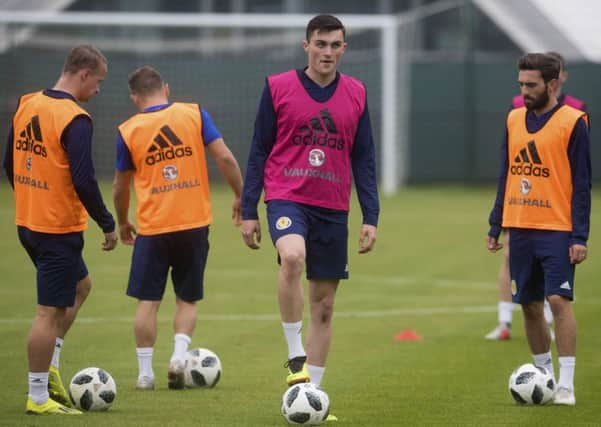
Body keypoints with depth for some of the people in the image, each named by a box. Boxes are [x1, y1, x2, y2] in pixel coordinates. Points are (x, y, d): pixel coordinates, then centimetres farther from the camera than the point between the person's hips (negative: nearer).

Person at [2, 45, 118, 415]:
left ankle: (49, 367, 21)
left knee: (80, 286, 26)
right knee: (51, 311, -1)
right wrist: (108, 225, -12)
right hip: (59, 230, -9)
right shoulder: (75, 119, -19)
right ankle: (39, 398, 4)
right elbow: (83, 182, -23)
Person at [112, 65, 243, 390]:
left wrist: (123, 224, 24)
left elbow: (121, 186, 9)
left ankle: (145, 372, 7)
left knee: (148, 301, 8)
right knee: (187, 300, 13)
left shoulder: (128, 131, -1)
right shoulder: (194, 114, -1)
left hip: (152, 227, -1)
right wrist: (239, 196, 7)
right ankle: (179, 354, -7)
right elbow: (225, 158, -6)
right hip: (195, 223, 1)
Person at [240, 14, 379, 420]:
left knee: (324, 303, 5)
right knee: (292, 257, -33)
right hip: (287, 199, -3)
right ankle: (295, 355, -21)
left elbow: (364, 159, 11)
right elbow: (259, 151, 4)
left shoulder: (356, 94, 7)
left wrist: (371, 217, 4)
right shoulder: (278, 87, 0)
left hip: (333, 210, 3)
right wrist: (249, 211, 1)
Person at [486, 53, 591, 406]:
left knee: (559, 299, -13)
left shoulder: (573, 122, -6)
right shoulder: (514, 119, 10)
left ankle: (566, 384, -11)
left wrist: (580, 237, -12)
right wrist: (495, 225, 14)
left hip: (557, 230, -5)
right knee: (530, 305, 8)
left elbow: (582, 184, -7)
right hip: (520, 229, 5)